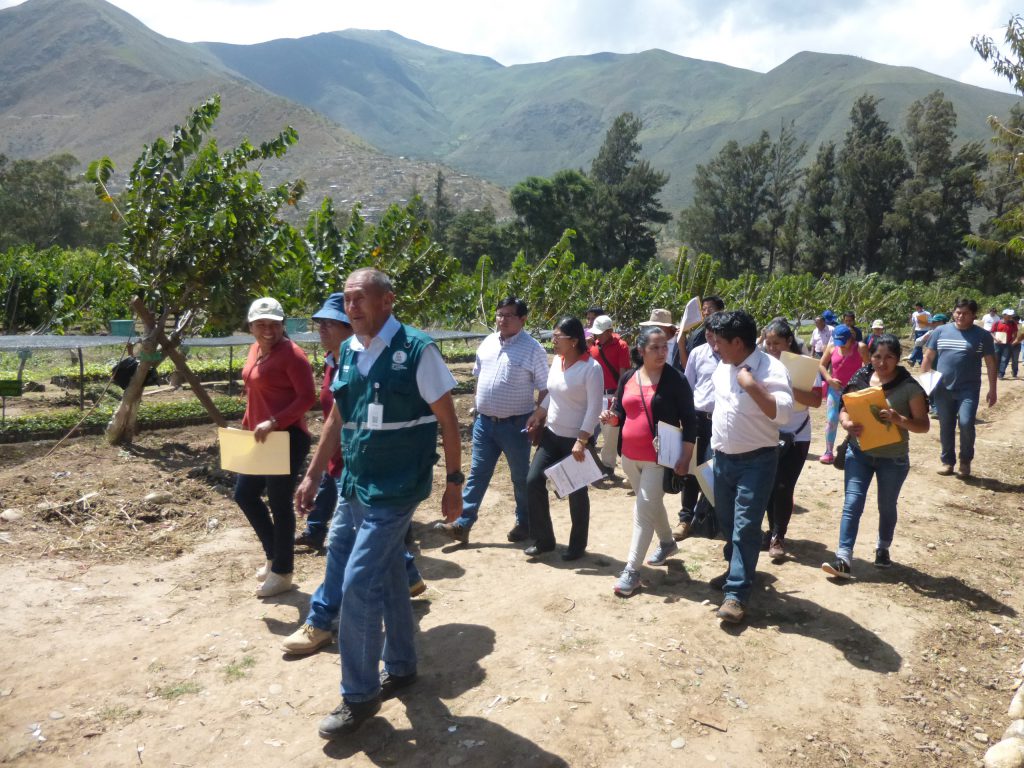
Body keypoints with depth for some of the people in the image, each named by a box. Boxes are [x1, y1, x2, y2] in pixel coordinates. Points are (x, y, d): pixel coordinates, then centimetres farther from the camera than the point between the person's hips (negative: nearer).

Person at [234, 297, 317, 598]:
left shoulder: (291, 354, -16)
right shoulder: (255, 350, 11)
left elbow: (307, 397, -21)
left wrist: (274, 422, -27)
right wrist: (247, 424, 18)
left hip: (288, 439, -9)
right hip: (261, 439, 9)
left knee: (280, 504, 1)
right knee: (244, 494, 15)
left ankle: (282, 573, 18)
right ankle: (274, 554, 33)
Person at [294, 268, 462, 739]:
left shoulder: (416, 349, -13)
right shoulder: (348, 352, 6)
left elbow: (447, 419, -9)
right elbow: (337, 418, 15)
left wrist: (454, 482, -8)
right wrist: (313, 476, 15)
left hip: (396, 487, -6)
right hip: (355, 484, 7)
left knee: (359, 585, -6)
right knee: (388, 577, 18)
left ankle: (359, 696, 12)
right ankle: (400, 666, 36)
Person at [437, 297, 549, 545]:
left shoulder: (533, 349, -11)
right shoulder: (487, 343, 7)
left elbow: (544, 389, -9)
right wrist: (477, 406, 15)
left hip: (515, 424, -5)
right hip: (484, 421, 5)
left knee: (521, 477, 11)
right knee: (477, 474, 7)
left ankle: (524, 523, 27)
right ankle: (462, 524, 11)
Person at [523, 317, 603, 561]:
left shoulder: (591, 368, -18)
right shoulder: (557, 360, 4)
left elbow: (594, 408, -20)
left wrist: (581, 441, -24)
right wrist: (538, 414, 11)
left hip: (576, 439, -7)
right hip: (551, 434, 7)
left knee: (577, 493, 5)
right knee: (533, 481, 2)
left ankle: (577, 545, 24)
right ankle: (543, 539, 16)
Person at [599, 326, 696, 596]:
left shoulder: (675, 380, -9)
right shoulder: (627, 378, 4)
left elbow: (689, 420, -7)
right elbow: (620, 414, 13)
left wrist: (686, 456, -14)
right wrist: (611, 418, -11)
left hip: (659, 457, -5)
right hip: (629, 455, 6)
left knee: (644, 510, -6)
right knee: (651, 503, 21)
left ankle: (632, 571, -1)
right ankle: (667, 543, 46)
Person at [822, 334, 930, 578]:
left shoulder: (909, 387, -10)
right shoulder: (860, 379, -2)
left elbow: (923, 425, -9)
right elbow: (844, 410, 4)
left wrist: (898, 419, -28)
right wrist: (848, 424, -19)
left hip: (893, 458, -1)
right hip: (859, 452, 1)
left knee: (887, 507, 16)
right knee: (852, 504, -6)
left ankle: (883, 549, 40)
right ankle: (844, 559, -7)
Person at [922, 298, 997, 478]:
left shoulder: (983, 335, 2)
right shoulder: (940, 331, 5)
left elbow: (990, 363, 4)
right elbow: (928, 357, 9)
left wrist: (992, 390, 0)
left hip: (969, 389, -2)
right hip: (943, 389, 2)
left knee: (966, 423, -16)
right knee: (946, 427, 8)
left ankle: (966, 460, 8)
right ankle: (947, 461, 24)